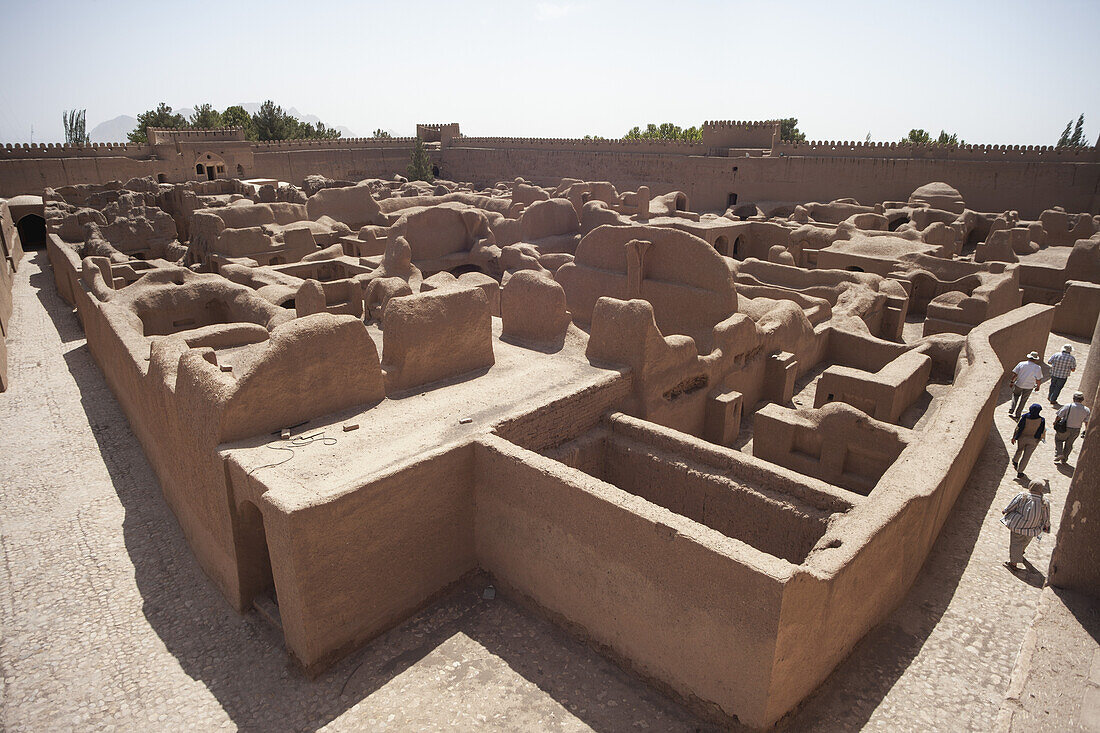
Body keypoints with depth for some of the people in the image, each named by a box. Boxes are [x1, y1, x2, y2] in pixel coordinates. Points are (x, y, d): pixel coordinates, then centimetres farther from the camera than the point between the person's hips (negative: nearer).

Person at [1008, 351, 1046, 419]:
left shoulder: (1021, 364, -12)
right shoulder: (1038, 368, -13)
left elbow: (1014, 374, -8)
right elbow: (1038, 380, -9)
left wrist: (1011, 382, 6)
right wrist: (1038, 386, 9)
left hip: (1018, 384, 0)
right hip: (1029, 387, 0)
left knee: (1015, 395, 27)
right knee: (1023, 400, 16)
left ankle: (1011, 409, 14)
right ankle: (1017, 415, 23)